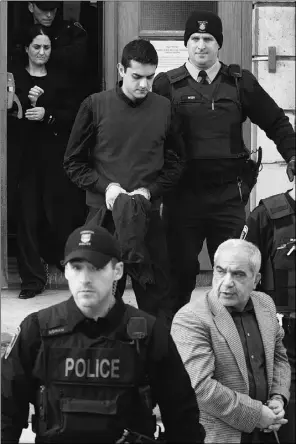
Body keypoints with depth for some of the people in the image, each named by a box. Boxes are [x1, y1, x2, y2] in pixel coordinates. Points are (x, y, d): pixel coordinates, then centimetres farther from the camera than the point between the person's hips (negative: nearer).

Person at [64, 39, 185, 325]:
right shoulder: (95, 106, -1)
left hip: (149, 214, 1)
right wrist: (105, 186, -9)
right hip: (103, 214, -1)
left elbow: (175, 163, 10)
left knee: (156, 297, 3)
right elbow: (73, 162, 5)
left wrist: (149, 191, -6)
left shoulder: (164, 108, 3)